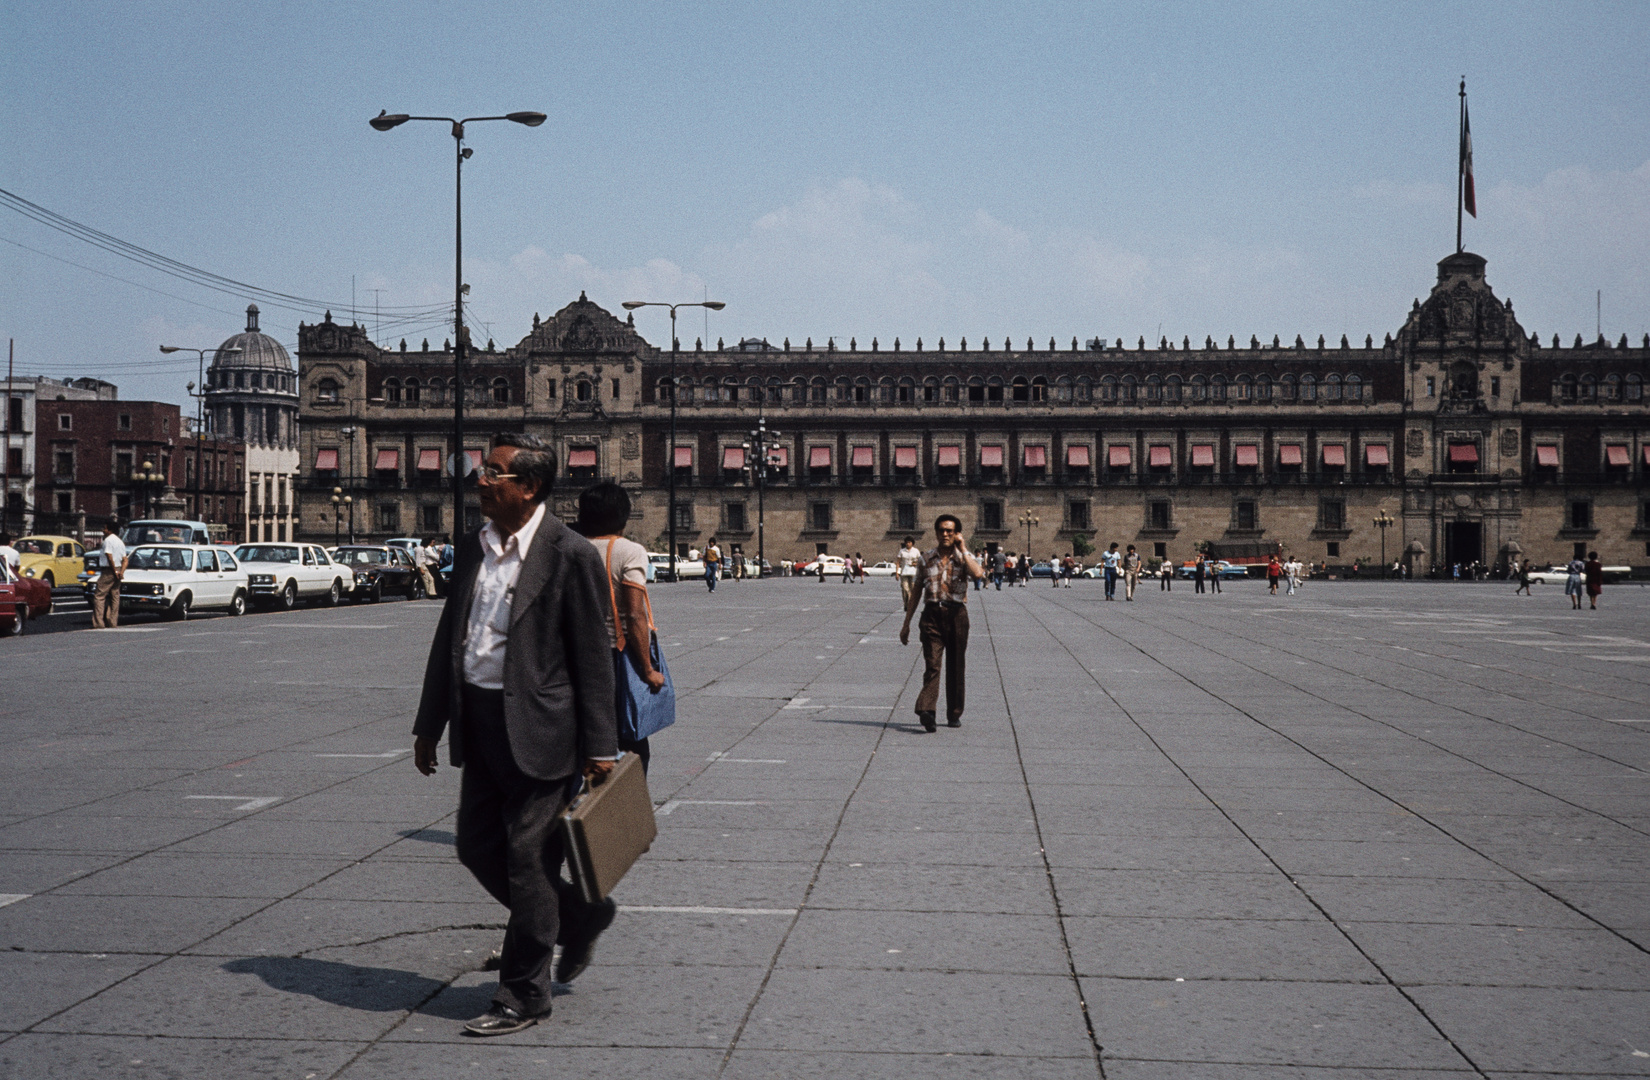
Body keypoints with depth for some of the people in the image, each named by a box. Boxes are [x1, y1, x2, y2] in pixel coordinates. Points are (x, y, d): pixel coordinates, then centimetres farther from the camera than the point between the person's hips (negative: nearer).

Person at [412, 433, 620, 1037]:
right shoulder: (472, 549, 10)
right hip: (479, 723, 8)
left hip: (538, 727, -7)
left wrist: (599, 747, -11)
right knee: (478, 846, 12)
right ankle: (578, 919, 33)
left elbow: (593, 658, -10)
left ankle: (524, 994, 13)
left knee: (528, 858, -1)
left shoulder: (569, 555, -11)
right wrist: (428, 725, 18)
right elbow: (448, 640, 17)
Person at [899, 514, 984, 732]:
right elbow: (916, 592, 15)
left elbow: (978, 574, -18)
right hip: (932, 614, 0)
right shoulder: (927, 558, 10)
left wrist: (962, 549, -11)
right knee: (932, 665, -14)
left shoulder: (964, 557, 5)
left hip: (956, 615, 0)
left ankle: (954, 714, 17)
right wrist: (906, 623, 12)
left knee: (956, 667, 6)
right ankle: (926, 710, -27)